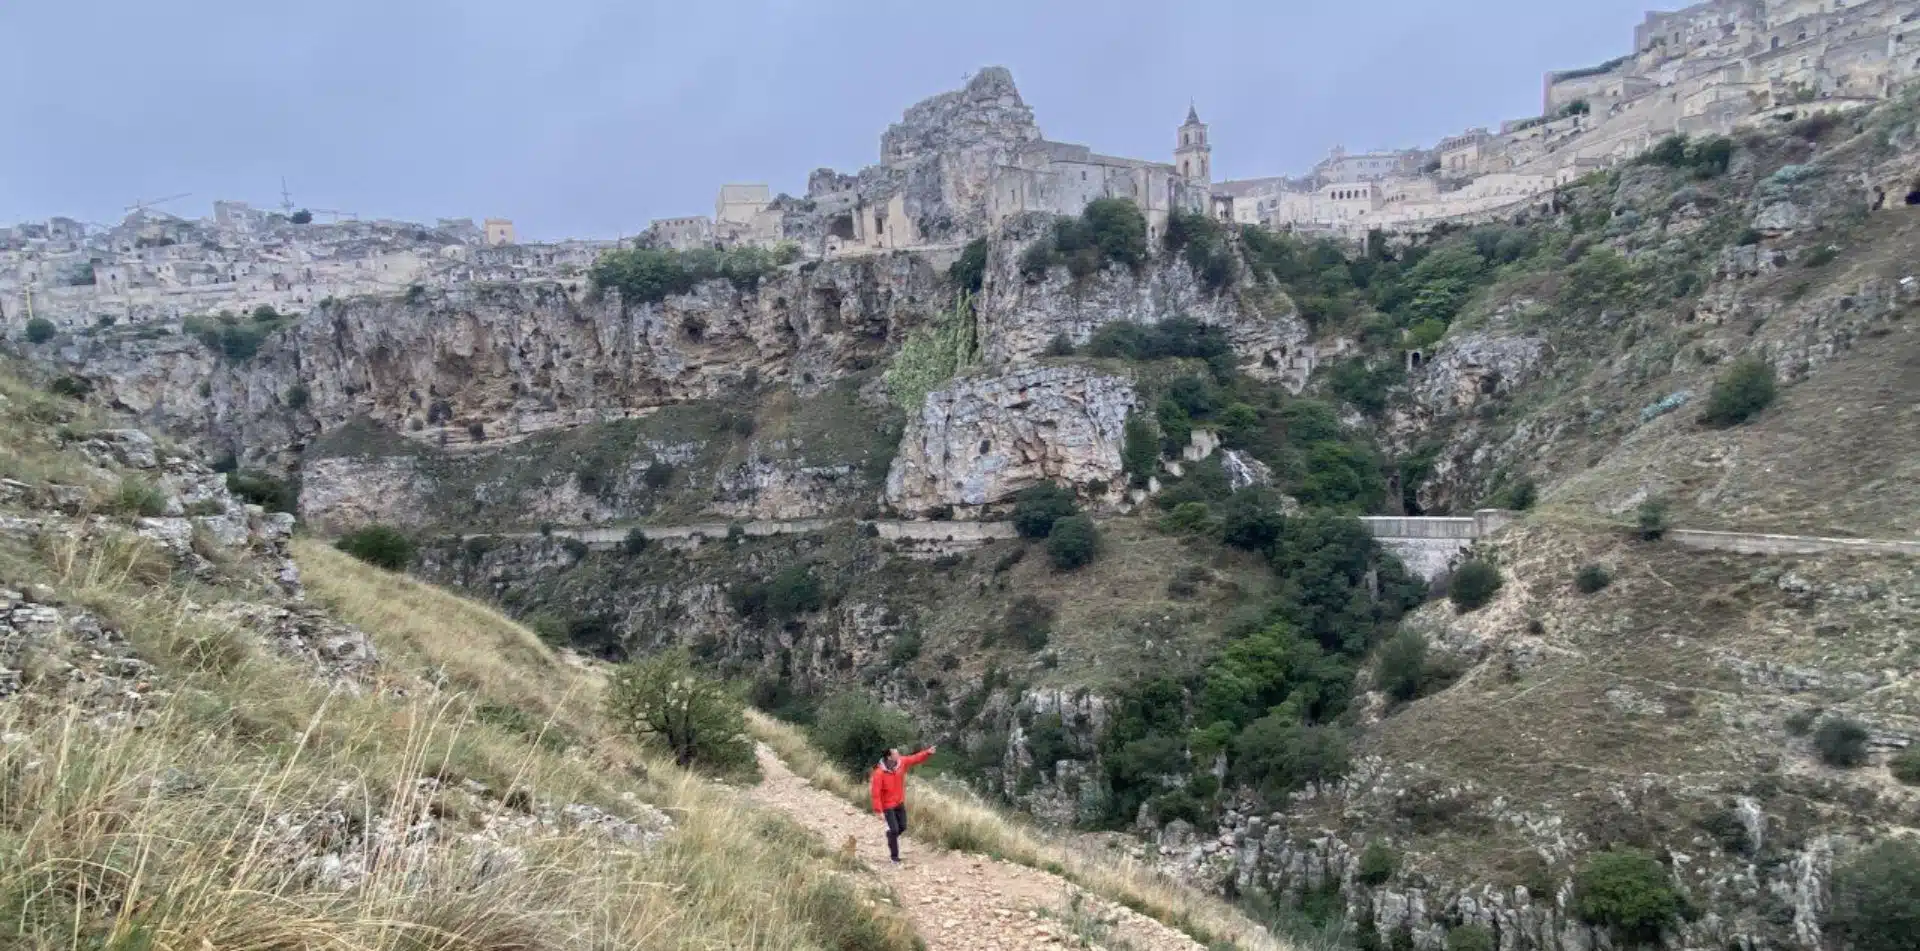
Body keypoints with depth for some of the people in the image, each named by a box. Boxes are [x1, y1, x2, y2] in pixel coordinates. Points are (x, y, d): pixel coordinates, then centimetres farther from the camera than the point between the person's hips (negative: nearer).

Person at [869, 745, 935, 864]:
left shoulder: (901, 762, -12)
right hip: (888, 806, -6)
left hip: (900, 803, 6)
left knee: (902, 827, 12)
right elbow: (876, 793, -24)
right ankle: (895, 856, 11)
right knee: (894, 830, -6)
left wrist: (927, 752, -20)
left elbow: (915, 759, -4)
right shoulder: (879, 773, -27)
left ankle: (890, 835, 45)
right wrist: (879, 811, -25)